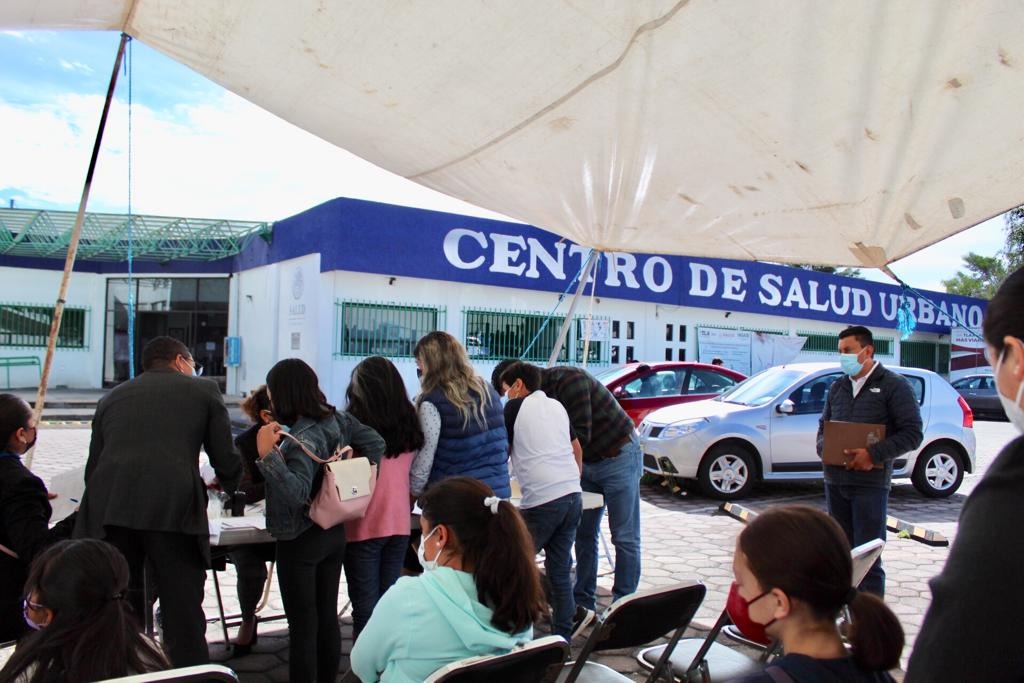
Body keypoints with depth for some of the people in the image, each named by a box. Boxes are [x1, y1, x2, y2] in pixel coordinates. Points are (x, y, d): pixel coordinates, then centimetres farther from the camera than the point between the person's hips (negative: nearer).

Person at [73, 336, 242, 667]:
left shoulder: (111, 397, 25)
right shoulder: (203, 390, 15)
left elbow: (93, 466, 24)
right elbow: (227, 462, 12)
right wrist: (232, 486, 34)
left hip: (109, 513, 4)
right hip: (174, 508, -3)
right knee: (184, 617, 6)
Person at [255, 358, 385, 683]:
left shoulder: (300, 439, -24)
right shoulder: (338, 419, -1)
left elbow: (296, 493, -31)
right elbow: (375, 444, 5)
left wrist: (267, 454, -35)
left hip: (300, 541, -8)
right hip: (334, 532, 8)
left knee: (302, 624, 3)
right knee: (328, 616, 16)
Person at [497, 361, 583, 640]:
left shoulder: (516, 407, 2)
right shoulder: (557, 406, 19)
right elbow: (577, 447, 26)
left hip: (541, 501, -6)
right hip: (572, 495, 7)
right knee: (560, 569, 12)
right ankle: (563, 634, 17)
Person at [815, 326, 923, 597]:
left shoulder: (893, 385, -3)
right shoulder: (837, 387, 16)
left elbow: (912, 433, -8)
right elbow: (823, 425, 22)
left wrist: (874, 454, -18)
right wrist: (824, 447, 0)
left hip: (870, 483, -6)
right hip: (835, 480, 6)